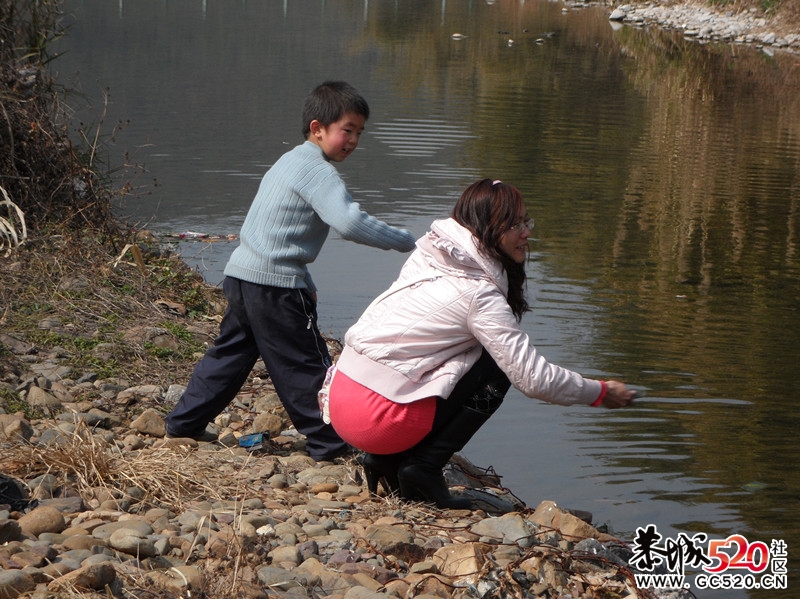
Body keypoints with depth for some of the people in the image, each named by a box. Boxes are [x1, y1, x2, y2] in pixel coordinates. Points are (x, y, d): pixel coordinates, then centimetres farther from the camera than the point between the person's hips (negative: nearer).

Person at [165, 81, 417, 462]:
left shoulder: (291, 161, 18)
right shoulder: (317, 170, -13)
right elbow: (349, 222, -27)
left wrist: (302, 281, 22)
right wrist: (406, 242, -21)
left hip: (241, 274, 10)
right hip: (275, 286, -10)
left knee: (231, 354, 20)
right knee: (305, 365, -1)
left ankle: (184, 423, 27)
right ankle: (329, 444, 7)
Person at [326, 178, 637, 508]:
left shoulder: (431, 255, 10)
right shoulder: (478, 294, -13)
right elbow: (532, 377, -12)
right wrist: (600, 393, 1)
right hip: (377, 417, -8)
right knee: (497, 372, 0)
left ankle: (387, 460, 14)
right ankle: (423, 468, -1)